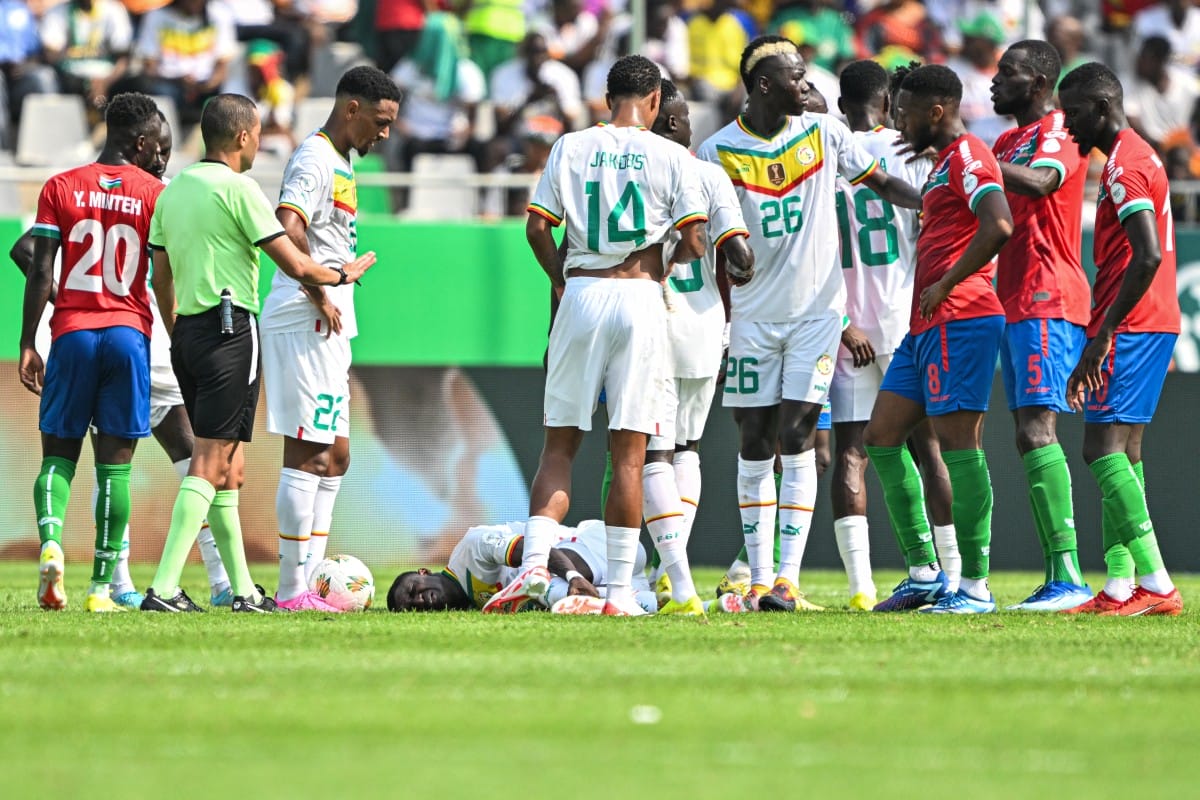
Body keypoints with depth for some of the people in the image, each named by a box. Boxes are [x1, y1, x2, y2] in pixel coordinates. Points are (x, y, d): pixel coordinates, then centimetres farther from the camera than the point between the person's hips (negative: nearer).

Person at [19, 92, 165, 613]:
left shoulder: (60, 188, 3)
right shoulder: (154, 194, 1)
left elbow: (40, 272, -1)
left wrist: (27, 344, 2)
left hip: (72, 332, 1)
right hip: (128, 333, -1)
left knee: (59, 453, 9)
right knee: (114, 462, 3)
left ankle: (51, 542, -19)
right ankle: (102, 585, 0)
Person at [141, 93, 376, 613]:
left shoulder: (173, 190, 13)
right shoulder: (236, 188, -11)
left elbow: (162, 277, 18)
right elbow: (295, 266, -11)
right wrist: (343, 275, 7)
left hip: (188, 332, 8)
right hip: (231, 330, -8)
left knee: (227, 465, 14)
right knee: (211, 463, -10)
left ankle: (242, 590, 16)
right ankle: (163, 588, -19)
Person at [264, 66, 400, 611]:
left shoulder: (338, 162, 20)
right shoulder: (315, 160, -12)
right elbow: (288, 230, -27)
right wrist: (321, 297, -20)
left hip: (325, 324, 11)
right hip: (307, 322, -11)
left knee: (333, 455, 12)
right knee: (309, 455, -9)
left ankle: (301, 586, 13)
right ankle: (293, 591, -9)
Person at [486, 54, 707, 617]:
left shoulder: (570, 148, 6)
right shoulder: (670, 157, 1)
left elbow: (537, 228, 3)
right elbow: (693, 244, -3)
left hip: (582, 296, 1)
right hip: (641, 298, -1)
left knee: (559, 444, 8)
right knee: (628, 453, 0)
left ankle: (535, 562, -8)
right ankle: (619, 591, -1)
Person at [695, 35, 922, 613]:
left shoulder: (823, 133, 1)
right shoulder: (719, 151, -3)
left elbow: (881, 183, 11)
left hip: (816, 310, 0)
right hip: (751, 316, 0)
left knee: (796, 441, -7)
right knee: (755, 446, 3)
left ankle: (788, 577, -10)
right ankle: (758, 578, 9)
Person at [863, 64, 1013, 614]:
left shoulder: (966, 156, -10)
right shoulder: (945, 161, 22)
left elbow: (999, 226, -25)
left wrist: (946, 285, -19)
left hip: (958, 319, -11)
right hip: (928, 326, 11)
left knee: (958, 443, -10)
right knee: (881, 438, 10)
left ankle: (975, 586, -8)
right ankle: (924, 574, 12)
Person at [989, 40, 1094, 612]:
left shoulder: (1059, 130, -6)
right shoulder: (1008, 141, 22)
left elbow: (1038, 182, -27)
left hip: (1046, 304, -10)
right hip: (1016, 306, 10)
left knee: (1037, 431, -18)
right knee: (1030, 439, 6)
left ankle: (1068, 577, -24)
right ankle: (1057, 580, 5)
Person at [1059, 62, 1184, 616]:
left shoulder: (1124, 164, -13)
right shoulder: (1136, 156, 20)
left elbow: (1147, 258, -24)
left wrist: (1102, 334, -22)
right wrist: (1098, 345, 24)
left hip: (1131, 323, -11)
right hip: (1155, 322, 11)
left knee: (1104, 449, -14)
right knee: (1119, 451, 9)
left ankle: (1157, 586, -21)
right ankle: (1119, 588, 8)